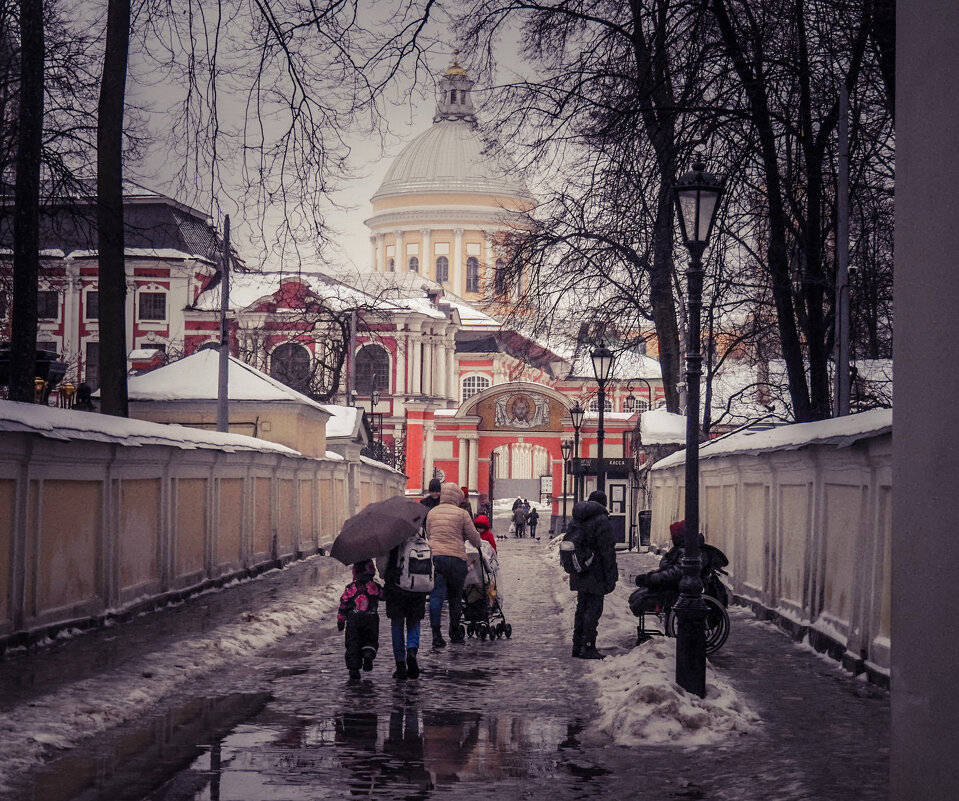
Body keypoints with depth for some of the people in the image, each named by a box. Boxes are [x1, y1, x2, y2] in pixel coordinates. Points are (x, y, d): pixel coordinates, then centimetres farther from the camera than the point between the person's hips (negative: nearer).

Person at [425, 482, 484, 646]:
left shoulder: (432, 513, 11)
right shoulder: (461, 513, -2)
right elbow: (473, 535, 5)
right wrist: (479, 545, 26)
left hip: (434, 556, 2)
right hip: (456, 557, -2)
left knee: (436, 595, -1)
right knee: (455, 596, 14)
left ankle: (436, 632, -13)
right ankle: (455, 631, 24)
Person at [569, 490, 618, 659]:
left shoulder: (576, 519, 12)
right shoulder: (601, 520, -14)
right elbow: (607, 550, -16)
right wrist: (611, 576, -14)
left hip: (579, 574, 8)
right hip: (595, 574, -8)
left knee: (581, 607, 15)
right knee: (594, 608, -3)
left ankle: (577, 645, 19)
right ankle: (588, 647, -4)